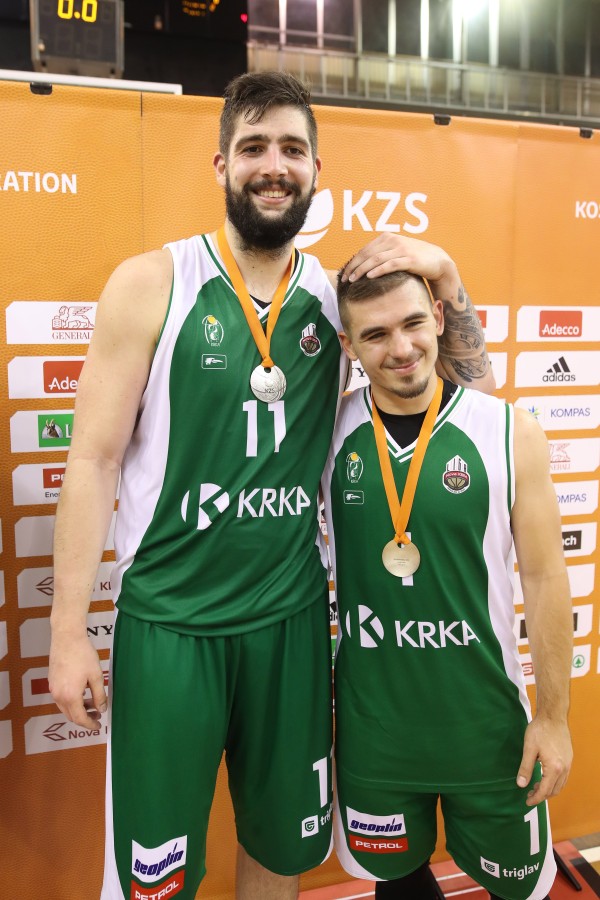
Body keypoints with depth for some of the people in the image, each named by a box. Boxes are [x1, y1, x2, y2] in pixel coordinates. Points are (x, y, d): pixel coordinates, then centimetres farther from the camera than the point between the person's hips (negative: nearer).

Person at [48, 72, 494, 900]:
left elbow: (478, 389, 8)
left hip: (294, 618, 4)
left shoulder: (339, 297, 2)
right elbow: (94, 460, -8)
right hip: (167, 621, -3)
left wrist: (443, 274, -7)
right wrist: (69, 633, -8)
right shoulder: (151, 285, -7)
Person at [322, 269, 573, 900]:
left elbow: (544, 578, -6)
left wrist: (553, 717, -2)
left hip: (486, 720, -1)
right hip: (370, 722, 2)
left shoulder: (510, 432, -12)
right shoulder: (330, 431, -8)